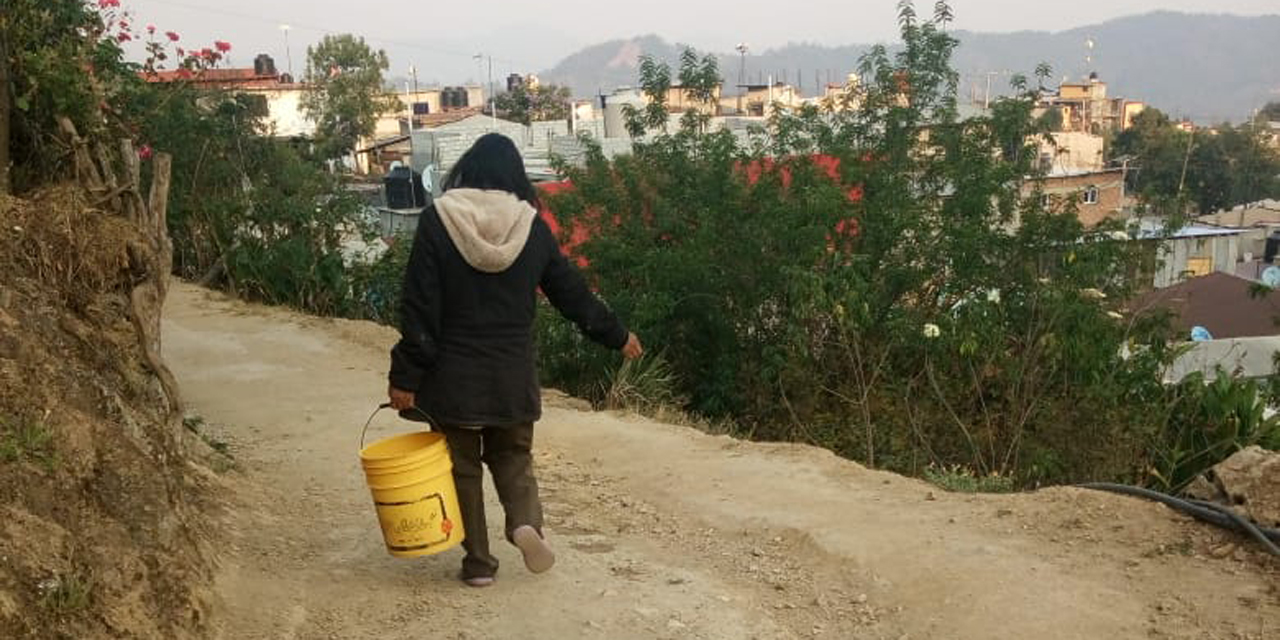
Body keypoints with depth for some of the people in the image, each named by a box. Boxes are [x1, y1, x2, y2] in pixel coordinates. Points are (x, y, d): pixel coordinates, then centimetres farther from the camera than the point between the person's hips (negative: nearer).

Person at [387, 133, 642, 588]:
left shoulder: (438, 221, -8)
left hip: (454, 376, -2)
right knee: (512, 455, 19)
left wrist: (406, 377, -6)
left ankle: (479, 562, 16)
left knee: (463, 466, 12)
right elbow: (571, 291, 7)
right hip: (513, 375, 2)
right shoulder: (531, 226, -1)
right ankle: (525, 520, -7)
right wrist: (616, 335, 21)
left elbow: (419, 307, -11)